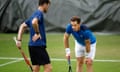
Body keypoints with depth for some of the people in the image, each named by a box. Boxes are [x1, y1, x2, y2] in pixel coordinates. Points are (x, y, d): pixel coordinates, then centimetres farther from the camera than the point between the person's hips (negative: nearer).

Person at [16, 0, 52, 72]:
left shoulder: (34, 14, 19)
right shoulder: (39, 13, -9)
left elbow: (22, 26, 21)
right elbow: (34, 22, -31)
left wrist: (19, 40, 14)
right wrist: (37, 33, -15)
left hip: (32, 46, 10)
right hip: (39, 46, -10)